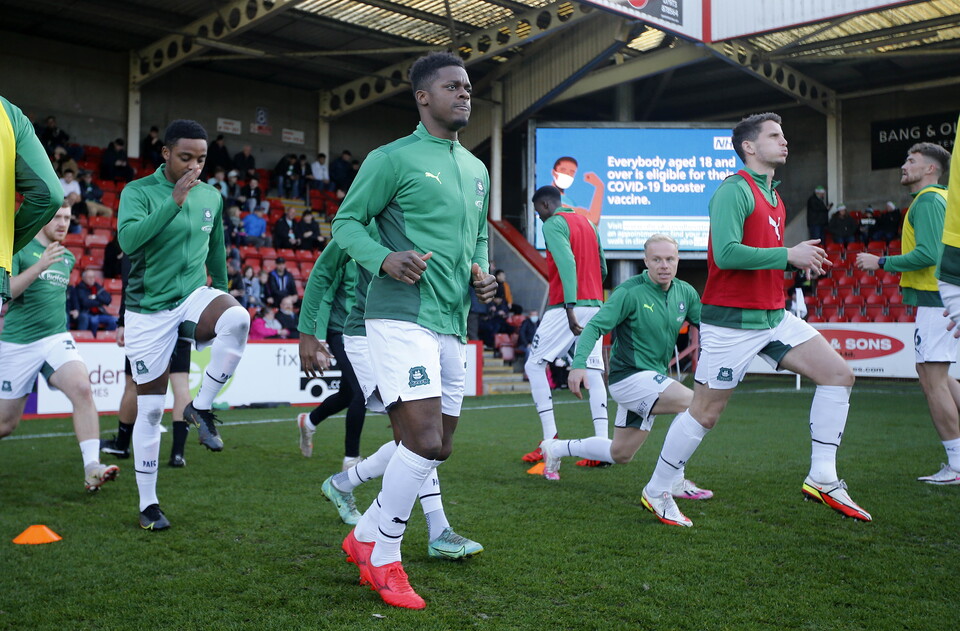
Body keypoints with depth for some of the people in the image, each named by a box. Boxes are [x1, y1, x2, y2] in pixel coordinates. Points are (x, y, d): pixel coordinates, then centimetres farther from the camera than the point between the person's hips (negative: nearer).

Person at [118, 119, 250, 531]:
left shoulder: (211, 196, 6)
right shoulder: (138, 192, -8)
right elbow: (128, 238, -27)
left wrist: (221, 299, 24)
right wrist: (175, 200, -30)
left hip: (193, 297, 3)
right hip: (148, 310, -3)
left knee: (238, 318, -33)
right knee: (150, 409, 3)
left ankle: (201, 408, -14)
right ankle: (148, 504, 18)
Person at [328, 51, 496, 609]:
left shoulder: (478, 171, 18)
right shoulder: (393, 159, -3)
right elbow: (346, 221, -1)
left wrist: (483, 272, 8)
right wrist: (383, 259, -20)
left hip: (453, 326, 8)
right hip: (402, 316, -8)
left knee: (437, 448, 10)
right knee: (425, 441, -16)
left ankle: (366, 535, 29)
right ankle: (384, 561, 5)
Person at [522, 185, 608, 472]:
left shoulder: (553, 224, -4)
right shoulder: (588, 223, 21)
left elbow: (567, 263, -19)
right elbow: (602, 267, 24)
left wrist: (570, 306, -26)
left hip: (567, 306, -7)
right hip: (595, 304, 7)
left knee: (534, 366, 2)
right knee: (593, 373, 3)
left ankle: (550, 439, -5)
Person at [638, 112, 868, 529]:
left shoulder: (773, 197, 17)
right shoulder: (734, 190, -12)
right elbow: (727, 253, -23)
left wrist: (801, 261, 8)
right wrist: (789, 255, -20)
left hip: (773, 317, 9)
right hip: (731, 322, -9)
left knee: (838, 374, -1)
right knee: (705, 413, -1)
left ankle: (822, 479, 5)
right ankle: (656, 493, 17)